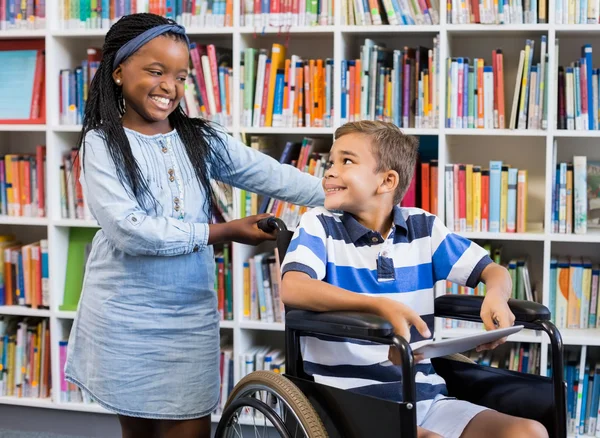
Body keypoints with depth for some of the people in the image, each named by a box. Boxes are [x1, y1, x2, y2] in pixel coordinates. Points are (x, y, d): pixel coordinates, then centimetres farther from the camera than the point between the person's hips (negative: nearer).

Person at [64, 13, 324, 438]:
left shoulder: (201, 139, 5)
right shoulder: (102, 144, -6)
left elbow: (271, 175, -4)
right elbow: (128, 229, -18)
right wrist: (223, 232, -17)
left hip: (191, 313, 3)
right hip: (125, 318, -2)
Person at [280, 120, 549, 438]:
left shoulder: (423, 228, 10)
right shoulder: (319, 225, -1)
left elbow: (493, 271, 15)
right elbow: (292, 289, -20)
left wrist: (496, 297, -11)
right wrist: (381, 307, -31)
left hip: (425, 396, 4)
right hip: (350, 400, -4)